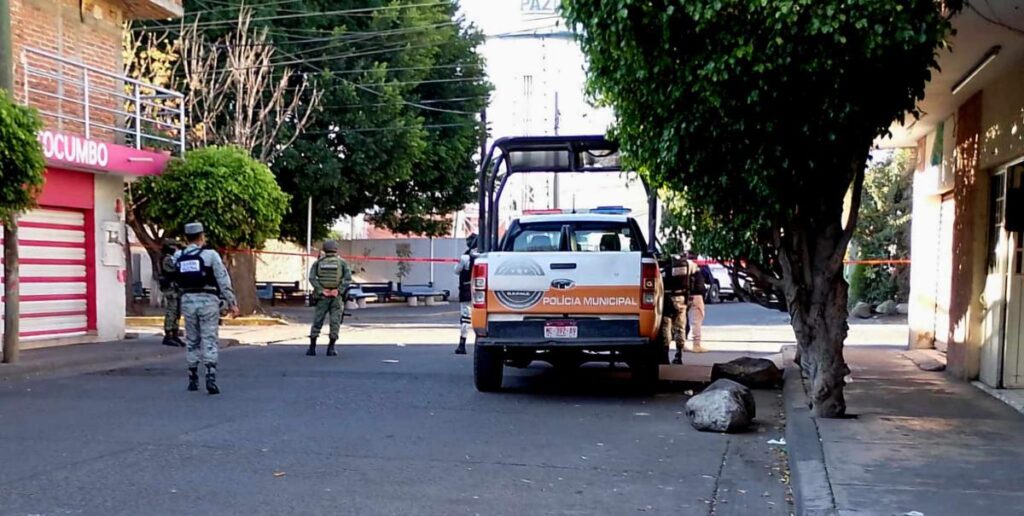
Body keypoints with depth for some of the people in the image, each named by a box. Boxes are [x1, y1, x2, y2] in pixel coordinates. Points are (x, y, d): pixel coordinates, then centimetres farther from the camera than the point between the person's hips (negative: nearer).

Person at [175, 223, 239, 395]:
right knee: (209, 340, -3)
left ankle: (193, 379, 21)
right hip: (208, 300, -3)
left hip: (188, 301, 4)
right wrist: (232, 303, -4)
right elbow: (223, 280, -9)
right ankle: (211, 377, -13)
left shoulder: (178, 257, 5)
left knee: (191, 340, 15)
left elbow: (177, 280, 5)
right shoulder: (210, 255, -7)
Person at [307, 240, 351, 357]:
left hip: (322, 296, 1)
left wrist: (321, 290, -8)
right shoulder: (342, 262, 2)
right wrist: (339, 290, -10)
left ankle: (312, 347, 7)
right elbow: (348, 278, -9)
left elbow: (311, 278, -7)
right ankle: (331, 348, 1)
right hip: (336, 296, -1)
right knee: (335, 321, 3)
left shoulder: (318, 262, 5)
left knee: (317, 321, 7)